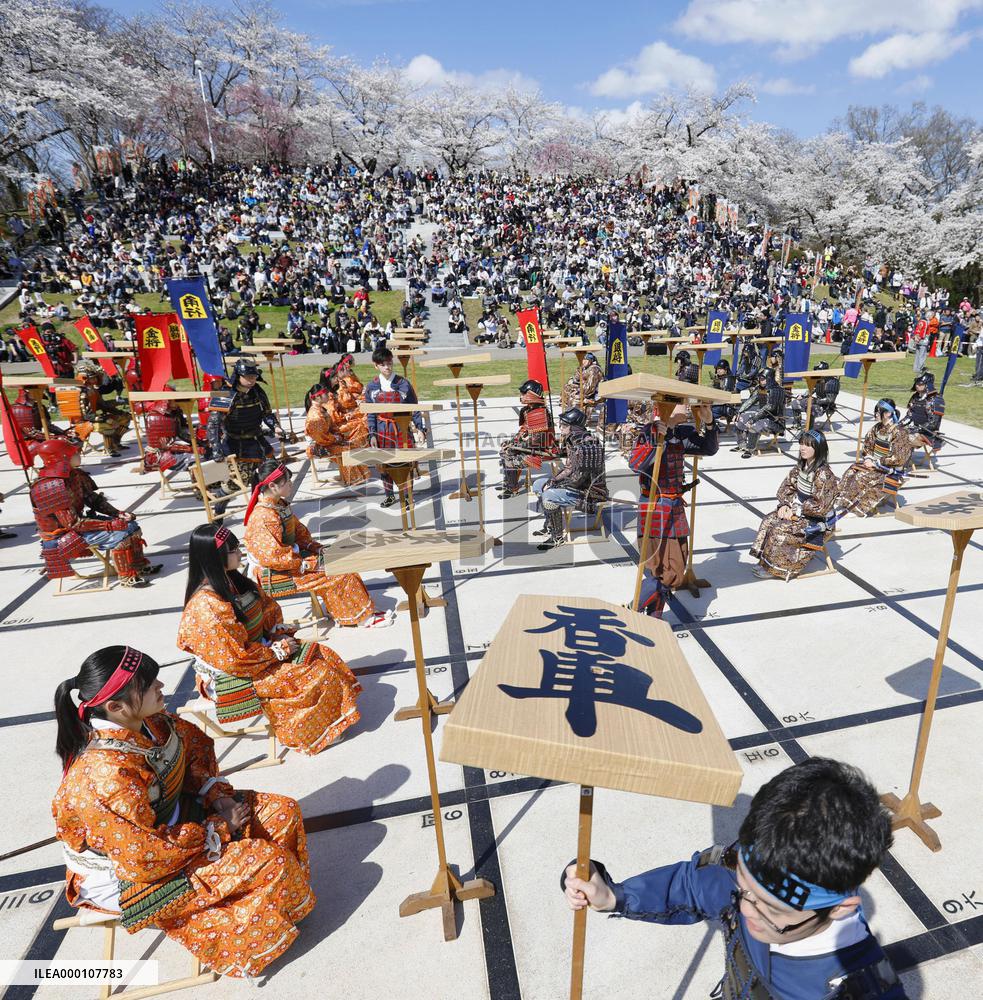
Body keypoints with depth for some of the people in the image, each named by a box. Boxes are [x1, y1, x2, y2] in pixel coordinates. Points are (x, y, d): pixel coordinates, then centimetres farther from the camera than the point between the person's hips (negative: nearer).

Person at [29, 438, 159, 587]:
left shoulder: (74, 475, -1)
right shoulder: (52, 487, -28)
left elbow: (93, 499, 7)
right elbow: (73, 523, -28)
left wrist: (118, 513, -7)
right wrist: (110, 525, -28)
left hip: (80, 522, 9)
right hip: (63, 537, -9)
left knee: (131, 525, 2)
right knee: (120, 535, -24)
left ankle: (139, 565, 13)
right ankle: (126, 577, -10)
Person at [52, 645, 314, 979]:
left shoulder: (148, 722, -13)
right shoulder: (107, 776, -36)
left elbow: (194, 743, 6)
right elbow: (147, 857, -29)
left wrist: (219, 796, -6)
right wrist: (219, 828, -17)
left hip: (169, 820, 8)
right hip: (127, 878, -8)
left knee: (284, 811, 1)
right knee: (269, 861, -18)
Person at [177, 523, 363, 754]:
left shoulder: (233, 580, -3)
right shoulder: (208, 607, -30)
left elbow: (269, 609, 9)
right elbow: (235, 659, -26)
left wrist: (281, 637, -5)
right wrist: (278, 651, -17)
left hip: (259, 650, 8)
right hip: (233, 678, -8)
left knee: (324, 655, 0)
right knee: (314, 676, -13)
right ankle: (305, 734, 11)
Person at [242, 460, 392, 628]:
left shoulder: (279, 504, 4)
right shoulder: (264, 517, -27)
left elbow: (299, 530, 15)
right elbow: (274, 557, -29)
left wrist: (314, 547, 1)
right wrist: (307, 564, -22)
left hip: (292, 556, 9)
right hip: (274, 575, -9)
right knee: (336, 576, -12)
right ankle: (364, 617, 5)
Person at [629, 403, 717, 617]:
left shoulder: (681, 434, 7)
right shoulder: (649, 432, -14)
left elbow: (710, 449, 13)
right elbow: (635, 465, -28)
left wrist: (709, 423, -2)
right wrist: (655, 439, -37)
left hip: (676, 510, 8)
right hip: (654, 511, -8)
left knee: (676, 574, 14)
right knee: (660, 576, -9)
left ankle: (653, 620, 29)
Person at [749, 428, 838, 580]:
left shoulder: (823, 474, -23)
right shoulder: (801, 466, 3)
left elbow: (818, 505, -25)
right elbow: (786, 487, 9)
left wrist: (795, 511, -19)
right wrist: (784, 505, -8)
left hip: (817, 519, -8)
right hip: (798, 511, 8)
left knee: (780, 529, -21)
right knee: (768, 520, -8)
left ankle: (774, 568, -5)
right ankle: (764, 561, -4)